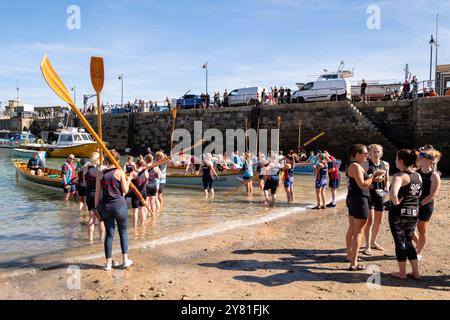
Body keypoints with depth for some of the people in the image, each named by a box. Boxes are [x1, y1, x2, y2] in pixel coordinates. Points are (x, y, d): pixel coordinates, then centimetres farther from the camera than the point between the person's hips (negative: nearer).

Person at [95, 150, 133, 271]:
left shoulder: (101, 174, 2)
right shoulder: (120, 172, -6)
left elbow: (97, 192, 4)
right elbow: (125, 190, -6)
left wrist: (97, 206, 12)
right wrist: (128, 180, 9)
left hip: (105, 206, 3)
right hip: (119, 205, -3)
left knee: (109, 234, 11)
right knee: (123, 232, 11)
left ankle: (108, 263, 17)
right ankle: (125, 260, 12)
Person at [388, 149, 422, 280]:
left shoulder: (399, 176, -20)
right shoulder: (418, 176, 4)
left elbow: (393, 193, -35)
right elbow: (419, 194, 18)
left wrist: (396, 202, -18)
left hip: (399, 213, -7)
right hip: (414, 212, 7)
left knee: (400, 242, 8)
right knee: (408, 242, 20)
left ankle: (402, 273, 19)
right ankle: (415, 272, 24)